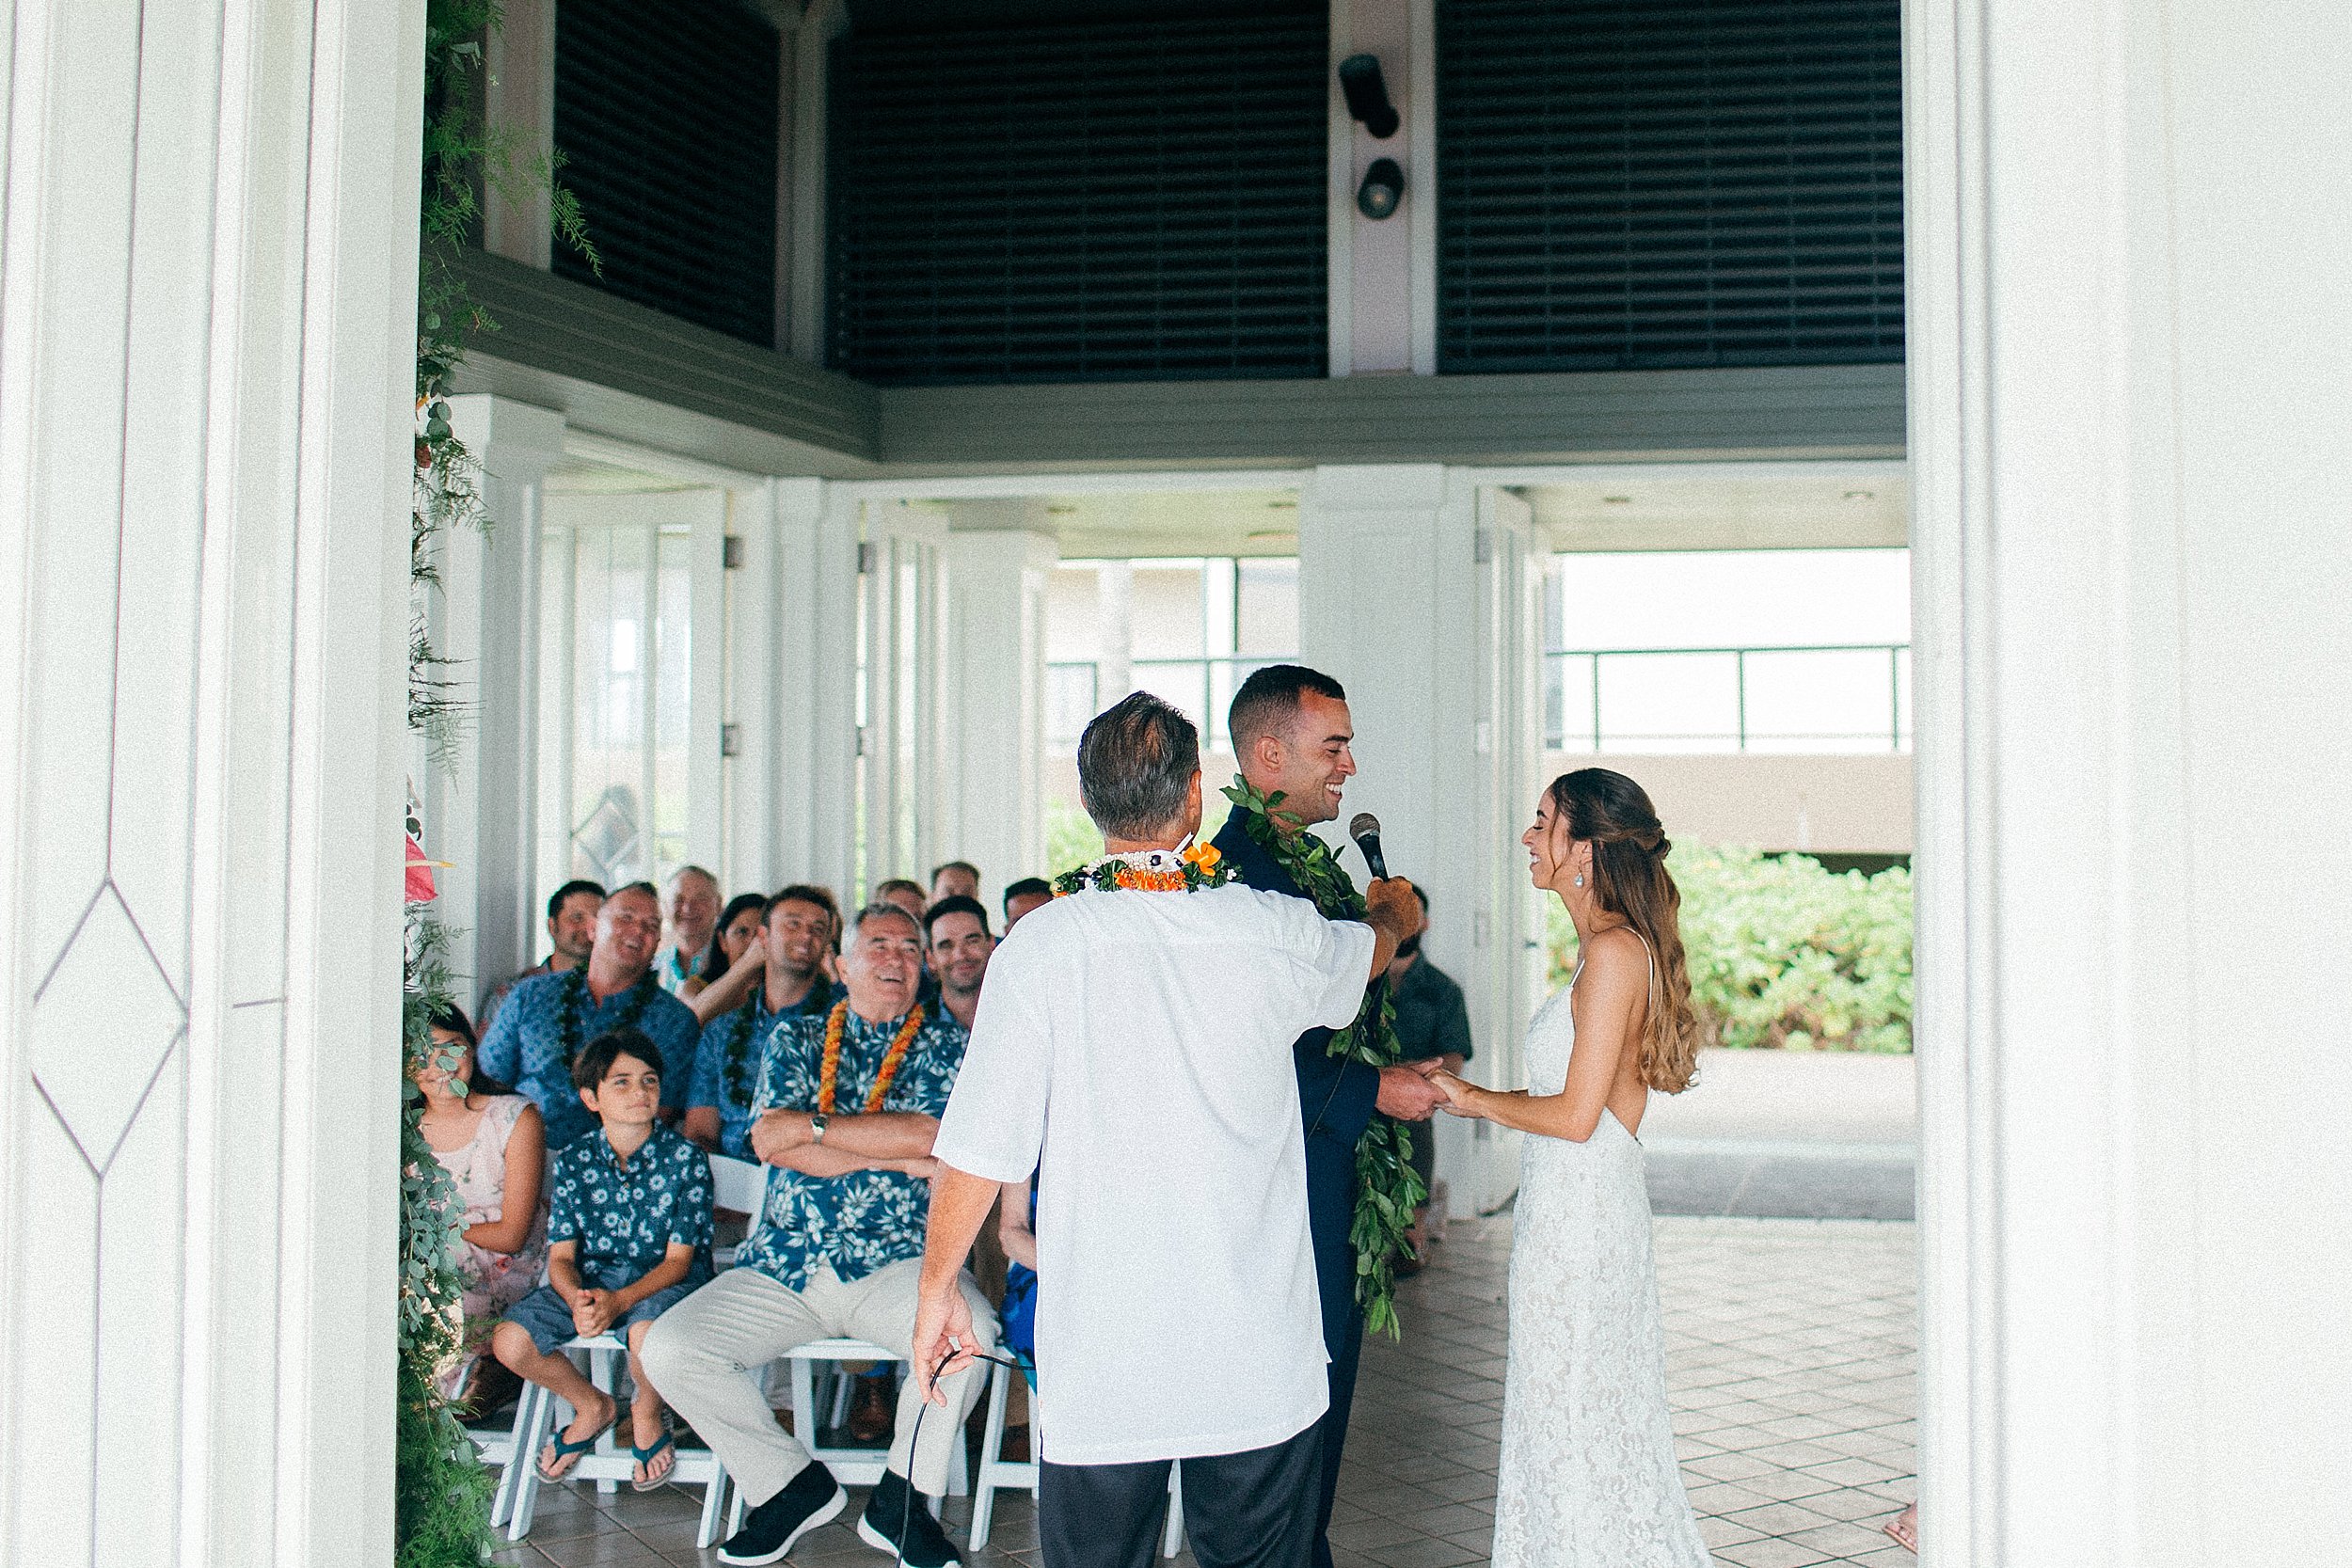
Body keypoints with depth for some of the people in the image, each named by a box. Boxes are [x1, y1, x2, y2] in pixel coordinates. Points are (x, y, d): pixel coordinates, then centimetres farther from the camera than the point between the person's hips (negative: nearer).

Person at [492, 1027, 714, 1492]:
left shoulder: (685, 1159, -8)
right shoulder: (574, 1160, 1)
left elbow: (679, 1259, -11)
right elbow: (561, 1255, 0)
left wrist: (620, 1300, -28)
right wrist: (577, 1299, -25)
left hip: (664, 1279, -4)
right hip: (591, 1278, 4)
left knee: (646, 1334, -38)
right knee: (510, 1341, -19)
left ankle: (646, 1415, 0)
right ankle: (592, 1406, 13)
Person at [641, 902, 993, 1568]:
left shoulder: (945, 1044, 9)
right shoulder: (796, 1038, 14)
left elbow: (933, 1136, -9)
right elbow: (774, 1143, -2)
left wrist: (814, 1126, -8)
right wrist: (898, 1156, -8)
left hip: (897, 1262, -2)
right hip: (782, 1264, 3)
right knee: (669, 1350, -17)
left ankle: (897, 1504, -9)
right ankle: (794, 1486, 5)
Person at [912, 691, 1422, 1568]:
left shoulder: (1042, 947, -12)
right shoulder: (1273, 935, -5)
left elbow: (978, 1152, -11)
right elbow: (1377, 946, 20)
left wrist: (937, 1289, 5)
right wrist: (1395, 906, 45)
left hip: (1099, 1362, -1)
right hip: (1260, 1364, 2)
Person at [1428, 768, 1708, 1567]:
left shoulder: (1615, 951, -17)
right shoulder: (1606, 947, 12)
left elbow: (1576, 1114, -19)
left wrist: (1477, 1101, -7)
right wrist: (1478, 1097, 14)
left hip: (1582, 1210, -10)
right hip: (1565, 1207, 10)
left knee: (1579, 1424, 1)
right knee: (1566, 1427, 16)